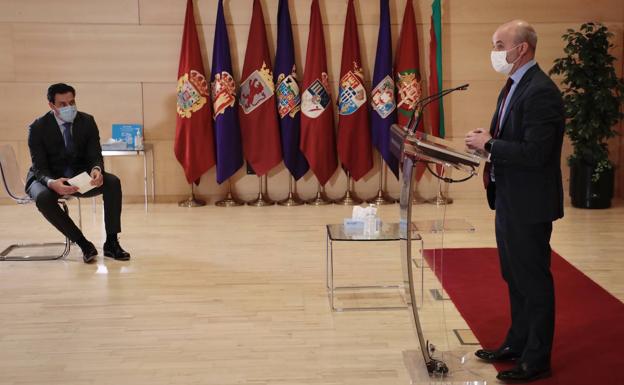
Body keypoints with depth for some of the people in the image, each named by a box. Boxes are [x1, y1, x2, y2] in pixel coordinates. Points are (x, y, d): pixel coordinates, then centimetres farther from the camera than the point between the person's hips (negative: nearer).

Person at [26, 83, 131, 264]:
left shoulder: (87, 121, -5)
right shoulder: (38, 128, -14)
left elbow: (95, 156, -6)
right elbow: (39, 168, -16)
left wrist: (96, 170, -33)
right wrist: (52, 183, -40)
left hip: (80, 176, 3)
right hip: (48, 178, -3)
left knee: (112, 182, -24)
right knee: (44, 198, -37)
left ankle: (111, 243, -19)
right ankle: (83, 244, -25)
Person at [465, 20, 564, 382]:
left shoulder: (541, 92, -20)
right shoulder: (513, 86, 12)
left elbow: (534, 153, -26)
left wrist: (489, 144, -18)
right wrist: (486, 139, 1)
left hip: (529, 203, -10)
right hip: (508, 199, 10)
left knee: (533, 280, 2)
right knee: (515, 277, 20)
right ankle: (518, 343, 34)